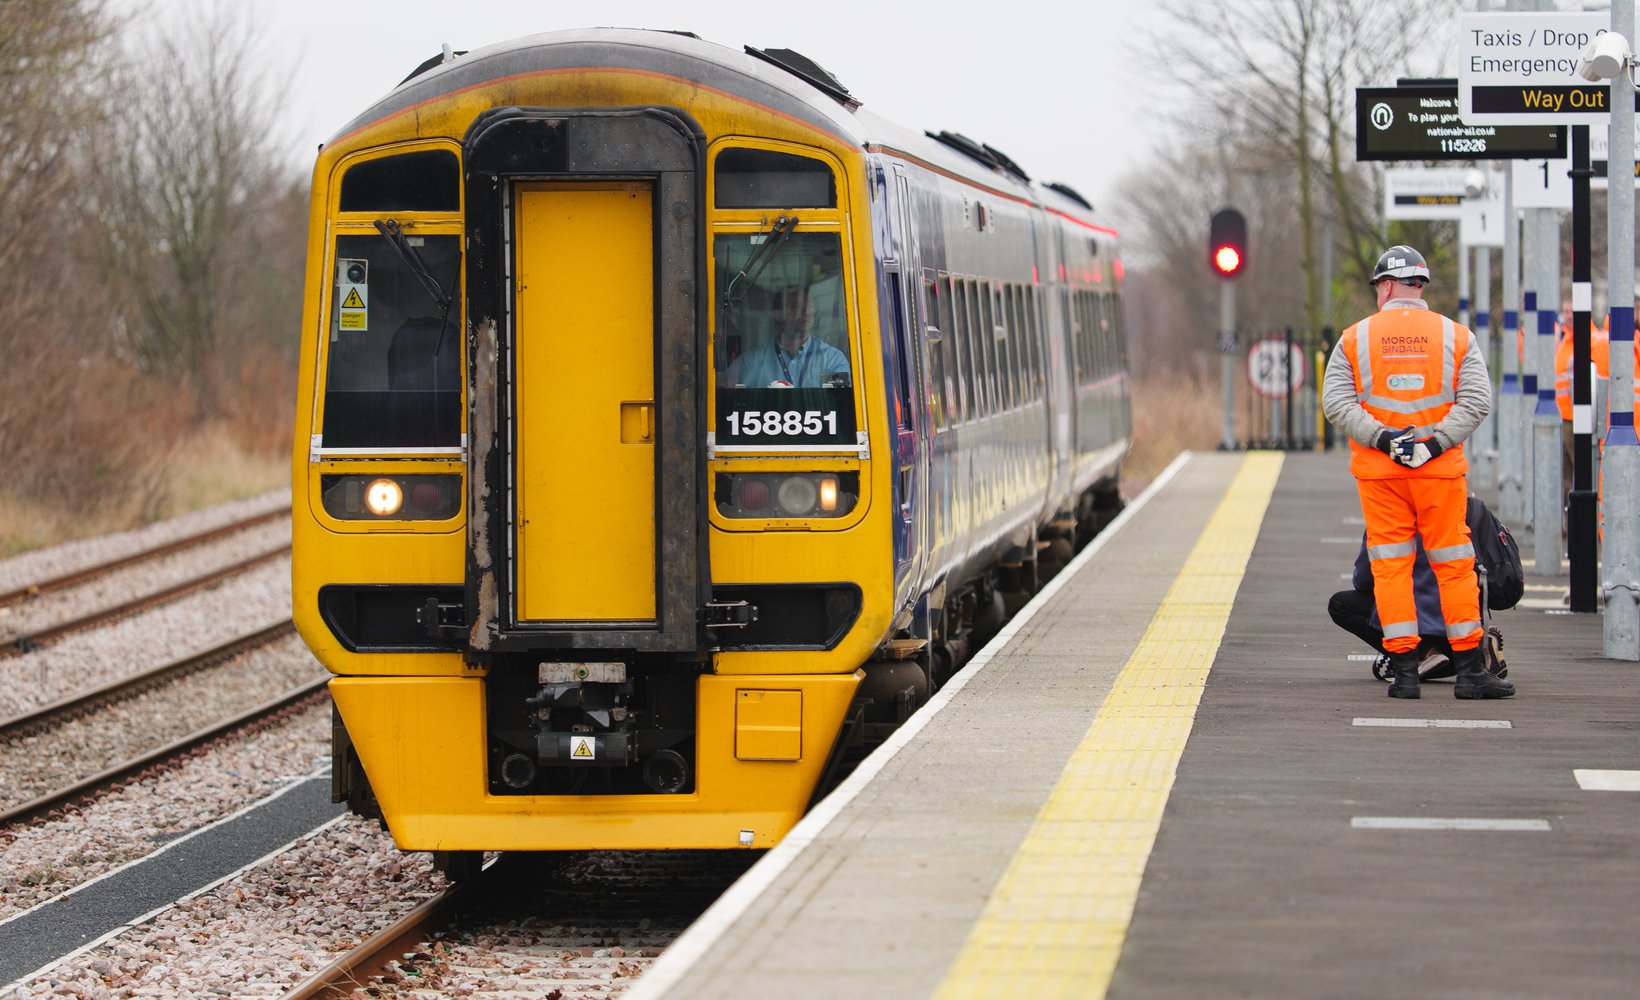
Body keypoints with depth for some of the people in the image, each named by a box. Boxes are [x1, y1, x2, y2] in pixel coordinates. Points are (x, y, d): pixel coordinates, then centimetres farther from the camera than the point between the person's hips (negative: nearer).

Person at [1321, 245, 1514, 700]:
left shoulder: (1355, 338, 4)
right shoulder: (1456, 336, 4)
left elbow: (1337, 402, -4)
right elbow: (1476, 400, -5)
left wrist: (1381, 438, -10)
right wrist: (1436, 442, -9)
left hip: (1378, 473, 0)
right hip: (1441, 472, 0)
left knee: (1390, 568, 4)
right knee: (1454, 566, 5)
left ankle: (1404, 670, 0)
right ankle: (1469, 670, 4)